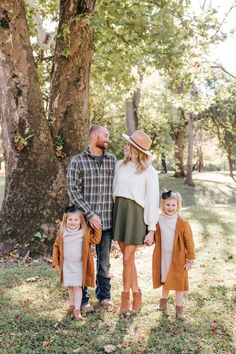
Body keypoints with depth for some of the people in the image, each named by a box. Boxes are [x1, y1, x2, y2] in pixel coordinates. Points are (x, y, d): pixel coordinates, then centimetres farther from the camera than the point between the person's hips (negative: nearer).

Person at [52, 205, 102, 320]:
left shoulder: (85, 232, -7)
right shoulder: (62, 233, -3)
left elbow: (96, 239, -1)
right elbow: (56, 246, 5)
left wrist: (97, 227, -7)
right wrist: (56, 261, 4)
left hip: (79, 265, -2)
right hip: (67, 265, 3)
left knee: (77, 287, -4)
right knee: (69, 286, 15)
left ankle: (77, 309, 3)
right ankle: (72, 304, 36)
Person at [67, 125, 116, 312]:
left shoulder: (112, 160, 7)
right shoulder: (77, 161, -4)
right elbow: (73, 191, -10)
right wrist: (90, 215, -15)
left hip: (107, 220, 3)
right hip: (85, 220, -3)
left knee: (104, 261, 13)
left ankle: (104, 296, 28)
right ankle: (83, 300, 21)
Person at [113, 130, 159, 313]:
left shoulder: (149, 172, -7)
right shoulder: (120, 165, 7)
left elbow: (153, 201, -6)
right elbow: (114, 189, 10)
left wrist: (152, 229, -9)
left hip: (136, 213, -5)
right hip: (119, 210, 5)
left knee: (127, 258, -3)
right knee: (128, 257, 10)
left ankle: (125, 298, 15)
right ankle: (137, 296, 24)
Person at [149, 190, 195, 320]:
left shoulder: (183, 223, -14)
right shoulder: (158, 221, -4)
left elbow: (189, 243, -9)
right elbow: (154, 237, 9)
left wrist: (190, 260, -8)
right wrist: (149, 240, -14)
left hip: (178, 260, -3)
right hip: (162, 258, 3)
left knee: (178, 283, 6)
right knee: (164, 281, 20)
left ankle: (179, 308, 20)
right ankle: (163, 300, 42)